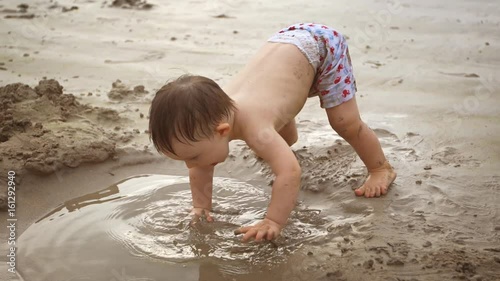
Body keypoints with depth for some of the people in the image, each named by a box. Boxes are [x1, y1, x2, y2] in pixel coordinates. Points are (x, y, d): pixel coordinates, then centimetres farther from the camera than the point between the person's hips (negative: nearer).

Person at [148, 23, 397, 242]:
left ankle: (381, 169, 16)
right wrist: (201, 206, -5)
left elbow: (290, 172, -49)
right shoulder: (210, 119, -20)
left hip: (322, 44, -7)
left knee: (346, 124, -9)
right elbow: (200, 169, -3)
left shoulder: (254, 127, -43)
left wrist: (273, 222, -46)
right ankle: (287, 141, 61)